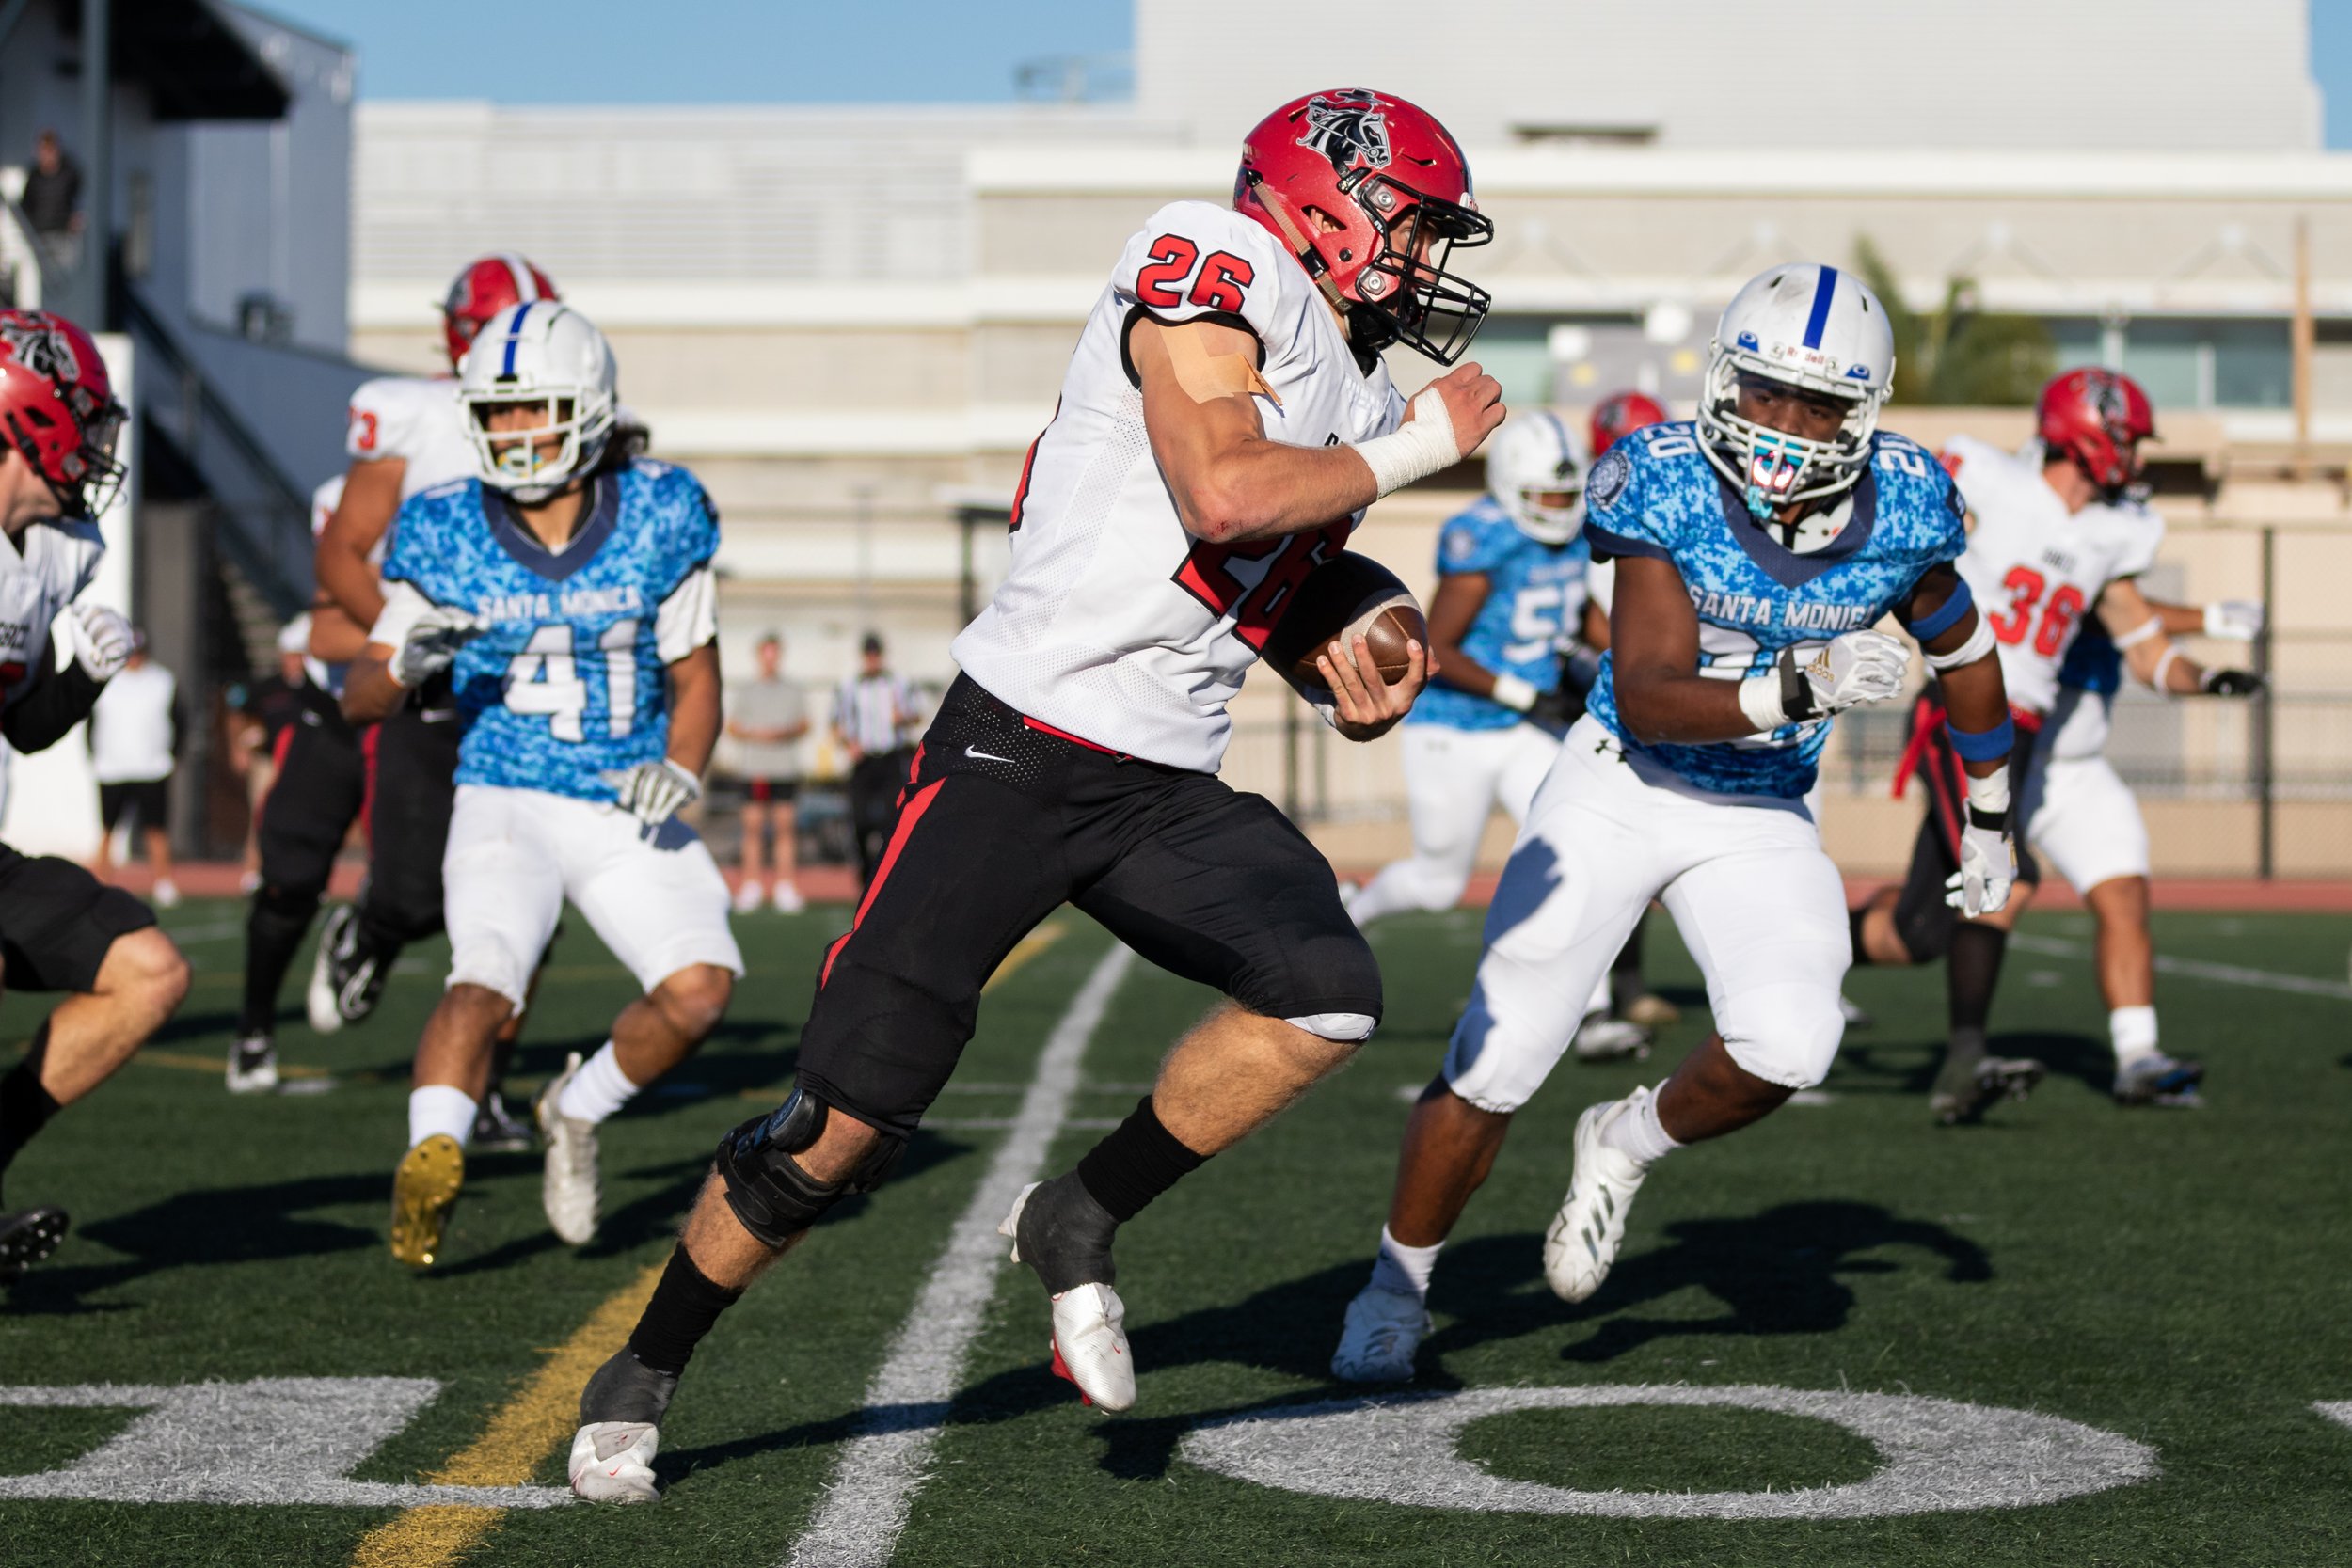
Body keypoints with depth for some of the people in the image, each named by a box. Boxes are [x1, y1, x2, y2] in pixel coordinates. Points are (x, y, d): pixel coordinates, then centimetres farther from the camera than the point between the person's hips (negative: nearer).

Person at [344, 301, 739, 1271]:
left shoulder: (661, 518, -4)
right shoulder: (444, 535, -5)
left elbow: (694, 674, 6)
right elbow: (358, 701, -1)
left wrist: (681, 772, -13)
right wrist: (408, 662, -24)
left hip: (628, 813, 2)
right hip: (506, 800, -1)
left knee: (701, 988, -17)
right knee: (487, 977, -28)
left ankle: (577, 1112, 9)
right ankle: (430, 1158, -39)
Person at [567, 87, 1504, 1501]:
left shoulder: (1359, 398, 15)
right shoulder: (1213, 267, -9)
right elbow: (1223, 495, -24)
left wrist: (1360, 686, 6)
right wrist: (1412, 449, -10)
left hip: (1168, 790, 8)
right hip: (1016, 753, -8)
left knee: (1328, 999, -15)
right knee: (850, 1120, -6)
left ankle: (1080, 1227, 6)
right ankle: (645, 1373, 14)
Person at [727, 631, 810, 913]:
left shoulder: (793, 690, 11)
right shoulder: (744, 690, 8)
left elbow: (804, 725, 11)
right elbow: (732, 727, 7)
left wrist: (784, 733, -9)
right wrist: (756, 734, -11)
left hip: (786, 766, 1)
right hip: (755, 766, -1)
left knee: (784, 824, -2)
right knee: (753, 824, -3)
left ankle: (784, 886, 0)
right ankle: (751, 883, 2)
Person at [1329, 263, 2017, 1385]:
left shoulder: (1901, 511, -14)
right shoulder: (1664, 485, -22)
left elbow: (1961, 650, 7)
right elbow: (1649, 700, -27)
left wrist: (1992, 817, 17)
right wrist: (1797, 687, -42)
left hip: (1761, 823, 2)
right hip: (1619, 788, -2)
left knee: (1786, 1044, -23)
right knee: (1497, 1061, -3)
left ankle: (1628, 1144, 9)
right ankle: (1395, 1291, 20)